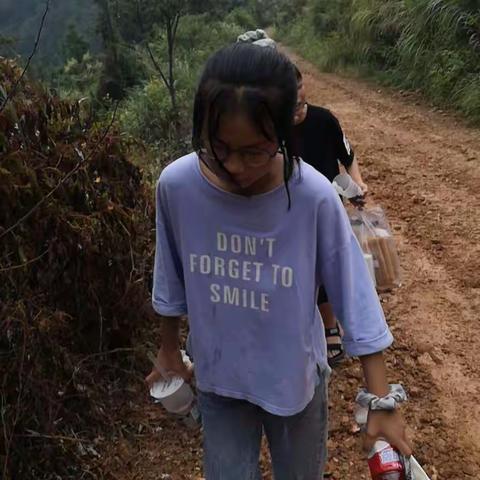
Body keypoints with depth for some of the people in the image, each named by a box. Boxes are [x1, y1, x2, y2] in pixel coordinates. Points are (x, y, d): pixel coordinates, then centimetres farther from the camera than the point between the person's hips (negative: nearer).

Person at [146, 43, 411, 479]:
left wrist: (381, 400, -11)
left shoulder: (314, 197, -26)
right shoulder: (176, 186, -20)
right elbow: (171, 282, -4)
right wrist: (169, 349, 10)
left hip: (295, 378, 0)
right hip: (217, 379, 1)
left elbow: (355, 296, -15)